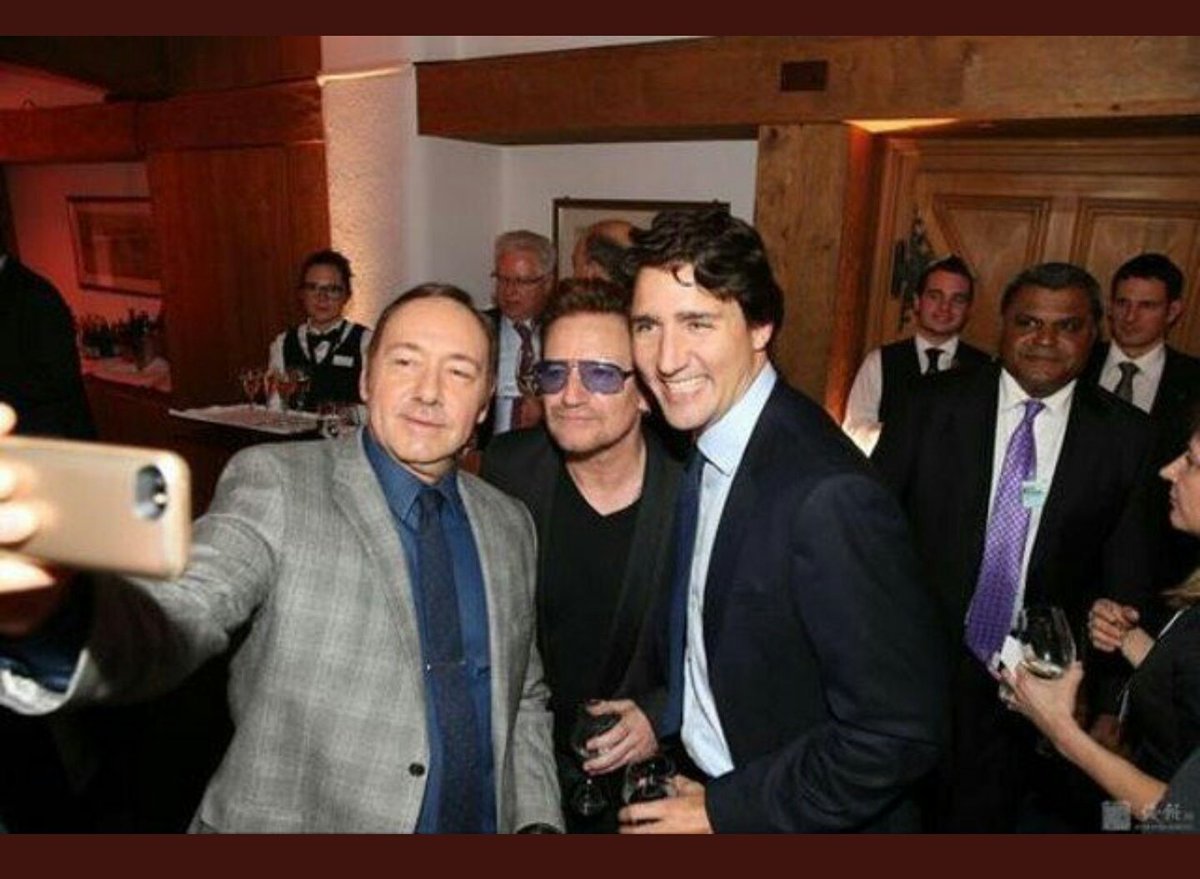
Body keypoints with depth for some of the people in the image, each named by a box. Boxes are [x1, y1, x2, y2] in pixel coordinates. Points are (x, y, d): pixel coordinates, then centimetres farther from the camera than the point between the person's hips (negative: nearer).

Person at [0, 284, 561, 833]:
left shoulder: (510, 525, 1)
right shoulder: (275, 482, -12)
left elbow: (524, 701, 8)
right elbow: (184, 614, -28)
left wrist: (537, 821, -5)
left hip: (480, 823, 4)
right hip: (291, 820, -3)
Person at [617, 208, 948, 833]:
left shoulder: (830, 498, -31)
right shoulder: (703, 446, -6)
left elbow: (901, 733, -26)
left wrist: (724, 811, -19)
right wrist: (660, 713, -2)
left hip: (787, 817, -6)